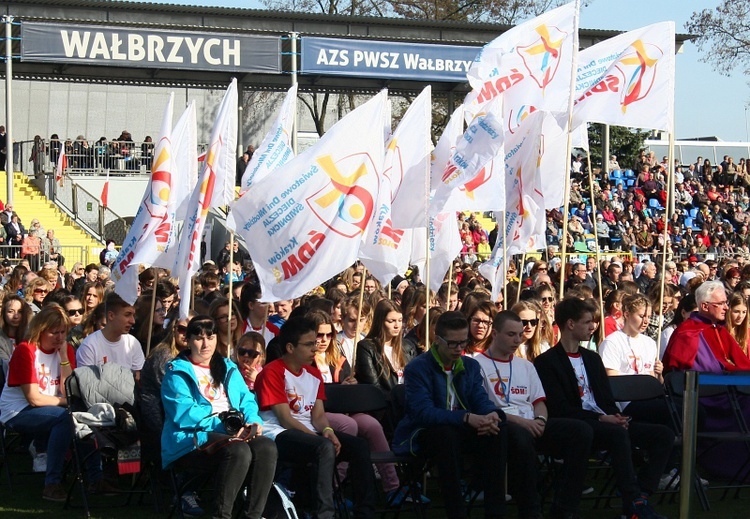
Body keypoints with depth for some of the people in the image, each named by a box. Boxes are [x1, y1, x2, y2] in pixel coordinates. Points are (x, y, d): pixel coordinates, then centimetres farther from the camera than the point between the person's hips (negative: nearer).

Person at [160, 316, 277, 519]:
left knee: (267, 447, -27)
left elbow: (247, 400, 15)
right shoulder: (177, 373, 3)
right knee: (239, 450, -36)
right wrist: (222, 425, -14)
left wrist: (252, 420, -9)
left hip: (233, 435, 6)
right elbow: (184, 414, -10)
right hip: (192, 439, -6)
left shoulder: (228, 368, 23)